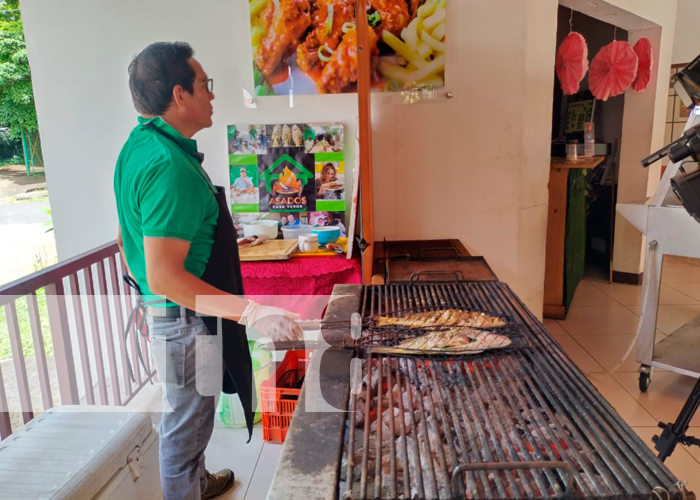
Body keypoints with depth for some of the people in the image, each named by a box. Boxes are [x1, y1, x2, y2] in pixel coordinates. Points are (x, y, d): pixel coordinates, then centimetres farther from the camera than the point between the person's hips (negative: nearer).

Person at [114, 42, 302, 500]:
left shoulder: (139, 145, 4)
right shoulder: (170, 166, -27)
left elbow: (128, 240, 13)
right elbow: (164, 276, -30)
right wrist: (251, 312, -32)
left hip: (161, 310, 10)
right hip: (188, 321, -10)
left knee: (186, 415, 28)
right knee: (186, 424, 10)